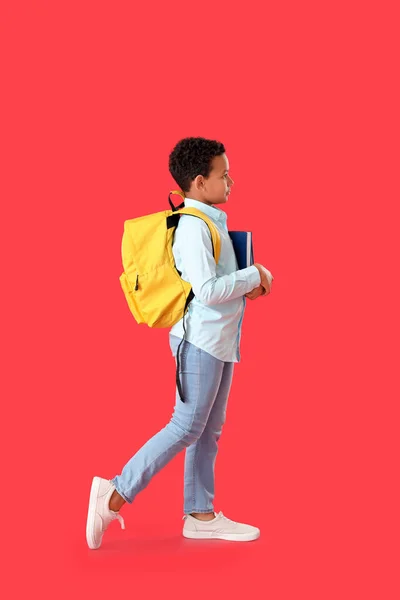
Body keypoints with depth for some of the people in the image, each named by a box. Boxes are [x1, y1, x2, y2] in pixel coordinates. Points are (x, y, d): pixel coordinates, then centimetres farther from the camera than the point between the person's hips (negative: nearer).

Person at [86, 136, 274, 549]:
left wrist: (246, 285, 3)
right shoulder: (193, 226, -17)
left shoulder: (210, 221, 14)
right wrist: (254, 275, -13)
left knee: (208, 431, 12)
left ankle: (200, 515, 20)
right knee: (186, 427, -6)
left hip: (220, 340, 10)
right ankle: (116, 495, 1)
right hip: (201, 339, -10)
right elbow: (207, 291, -24)